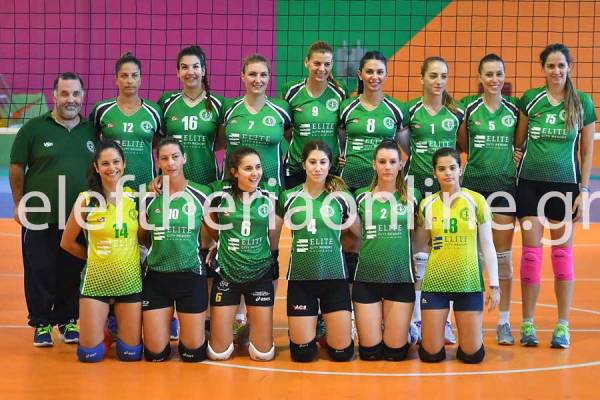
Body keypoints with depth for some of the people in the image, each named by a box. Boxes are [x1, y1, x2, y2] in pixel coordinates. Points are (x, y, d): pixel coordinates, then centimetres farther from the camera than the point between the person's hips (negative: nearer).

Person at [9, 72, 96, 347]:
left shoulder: (92, 130, 6)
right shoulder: (34, 128, -2)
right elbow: (16, 169, 3)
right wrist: (20, 206, 1)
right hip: (40, 218, -2)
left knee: (73, 273, 9)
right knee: (40, 273, 4)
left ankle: (68, 321, 24)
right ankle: (41, 324, 17)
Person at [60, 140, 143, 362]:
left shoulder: (135, 197, 0)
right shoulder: (87, 199, -6)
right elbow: (67, 242, 4)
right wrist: (94, 257, 7)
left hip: (130, 280, 2)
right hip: (96, 280, -1)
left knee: (131, 353, 4)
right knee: (90, 355, -1)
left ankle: (119, 327, 36)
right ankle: (102, 328, 31)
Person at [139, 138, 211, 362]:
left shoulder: (202, 194, -5)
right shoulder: (149, 197, -1)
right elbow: (142, 238, 12)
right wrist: (165, 247, 2)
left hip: (191, 276, -1)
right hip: (156, 277, 1)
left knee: (193, 353, 2)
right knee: (156, 354, 2)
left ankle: (188, 328, 35)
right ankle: (166, 325, 33)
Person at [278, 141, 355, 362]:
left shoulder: (342, 197, -1)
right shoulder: (288, 197, 0)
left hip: (334, 277, 0)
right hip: (300, 278, 0)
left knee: (342, 352, 0)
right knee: (303, 353, 1)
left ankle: (327, 327, 33)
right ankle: (311, 328, 34)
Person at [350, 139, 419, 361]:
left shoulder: (410, 197, 1)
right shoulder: (361, 196, 1)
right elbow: (358, 232, 10)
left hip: (401, 278, 0)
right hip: (367, 277, 0)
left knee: (395, 352, 2)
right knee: (370, 352, 2)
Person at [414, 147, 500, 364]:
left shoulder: (476, 200, -1)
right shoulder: (427, 204, 3)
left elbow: (487, 245, 1)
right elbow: (418, 244, 15)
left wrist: (494, 285, -2)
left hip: (469, 282, -1)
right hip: (435, 282, 1)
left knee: (472, 354, -1)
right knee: (432, 354, -2)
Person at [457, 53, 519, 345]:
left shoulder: (514, 108, 4)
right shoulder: (468, 107, 0)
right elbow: (461, 144, 7)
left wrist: (504, 156, -3)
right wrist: (482, 155, -4)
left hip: (505, 185, 1)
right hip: (474, 184, -1)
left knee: (503, 255, 3)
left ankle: (504, 322, 11)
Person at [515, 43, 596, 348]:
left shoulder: (582, 102, 1)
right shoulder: (530, 99, 2)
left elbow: (587, 151, 4)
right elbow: (519, 141, 9)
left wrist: (584, 190, 0)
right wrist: (514, 165, 0)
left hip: (565, 185, 0)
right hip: (530, 183, 0)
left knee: (562, 252, 4)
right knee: (531, 251, 1)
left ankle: (563, 325, 12)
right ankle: (527, 323, 10)